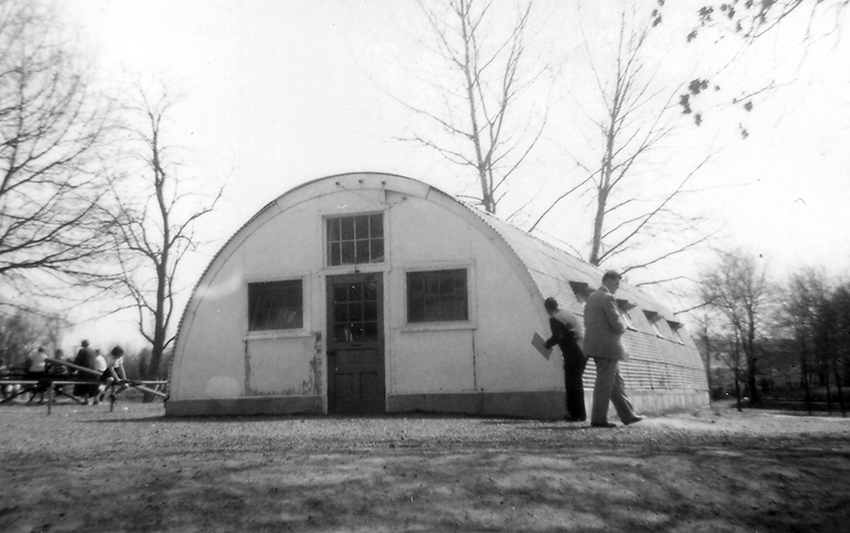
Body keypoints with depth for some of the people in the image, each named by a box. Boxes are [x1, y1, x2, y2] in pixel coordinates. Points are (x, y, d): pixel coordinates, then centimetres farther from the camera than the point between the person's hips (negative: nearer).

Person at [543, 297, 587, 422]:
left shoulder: (554, 318, -11)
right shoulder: (567, 313, 17)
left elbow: (557, 336, -20)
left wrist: (547, 344, -2)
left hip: (573, 355, -9)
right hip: (582, 352, 9)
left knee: (573, 385, -4)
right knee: (576, 384, 16)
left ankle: (579, 415, -3)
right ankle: (575, 412, 20)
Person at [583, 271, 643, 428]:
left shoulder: (592, 297, 15)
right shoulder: (607, 298, -13)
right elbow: (617, 324, -19)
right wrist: (623, 327, 4)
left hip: (595, 345, 9)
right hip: (607, 347, -9)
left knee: (615, 381, 13)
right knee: (604, 383, -3)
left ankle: (627, 415, 18)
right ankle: (598, 419, 1)